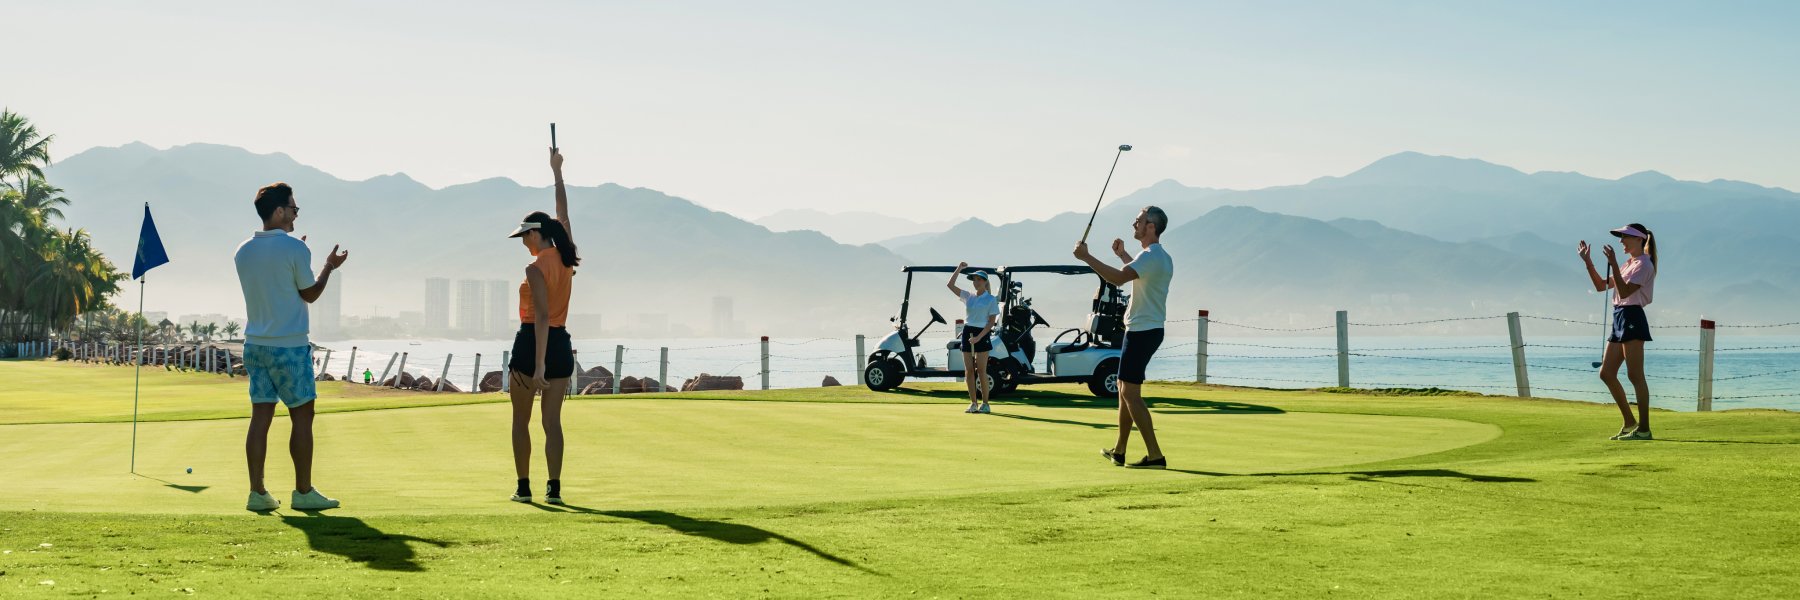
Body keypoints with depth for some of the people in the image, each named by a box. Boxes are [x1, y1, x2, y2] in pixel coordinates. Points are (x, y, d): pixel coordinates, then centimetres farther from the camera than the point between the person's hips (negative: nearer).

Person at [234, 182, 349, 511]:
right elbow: (309, 294, -3)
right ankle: (303, 491, 5)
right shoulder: (295, 248, -12)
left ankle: (257, 492, 2)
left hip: (255, 345, 6)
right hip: (289, 347, -6)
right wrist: (329, 267, 13)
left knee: (260, 417, 5)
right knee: (302, 417, 2)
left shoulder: (243, 252, 7)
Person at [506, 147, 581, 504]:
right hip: (561, 344, 6)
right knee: (552, 421, 5)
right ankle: (554, 488, 0)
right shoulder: (565, 257, 4)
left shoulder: (536, 268, -15)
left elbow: (542, 317, -21)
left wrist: (539, 366, -24)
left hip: (532, 342, -6)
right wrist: (556, 171, 29)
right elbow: (563, 213, 19)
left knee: (521, 420, 6)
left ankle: (523, 487, 5)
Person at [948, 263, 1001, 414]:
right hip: (968, 333, 5)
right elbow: (950, 285, 9)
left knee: (981, 371, -6)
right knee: (968, 371, 3)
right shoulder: (968, 296, 12)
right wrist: (959, 268, 2)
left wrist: (979, 337, -16)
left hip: (982, 334, -5)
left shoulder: (991, 299, -2)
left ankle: (985, 404, 1)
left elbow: (992, 322, -7)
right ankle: (973, 403, 10)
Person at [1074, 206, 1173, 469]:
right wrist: (1122, 255, 43)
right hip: (1149, 329, 11)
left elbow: (1119, 278, -31)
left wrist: (1086, 257, -24)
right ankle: (1119, 451, 26)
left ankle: (1155, 455, -15)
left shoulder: (1151, 256, -17)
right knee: (1125, 389, 18)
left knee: (1130, 393, -11)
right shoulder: (1161, 257, 16)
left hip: (1142, 331, -11)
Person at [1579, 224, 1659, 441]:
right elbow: (1601, 285, 21)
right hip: (1619, 318, 10)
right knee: (1606, 374, 8)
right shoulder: (1628, 265, 22)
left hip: (1632, 318, -10)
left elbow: (1624, 291, -20)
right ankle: (1630, 423, 16)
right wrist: (1587, 261, 14)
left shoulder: (1643, 265, -8)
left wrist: (1613, 264, -23)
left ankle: (1644, 428, -7)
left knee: (1635, 376, -9)